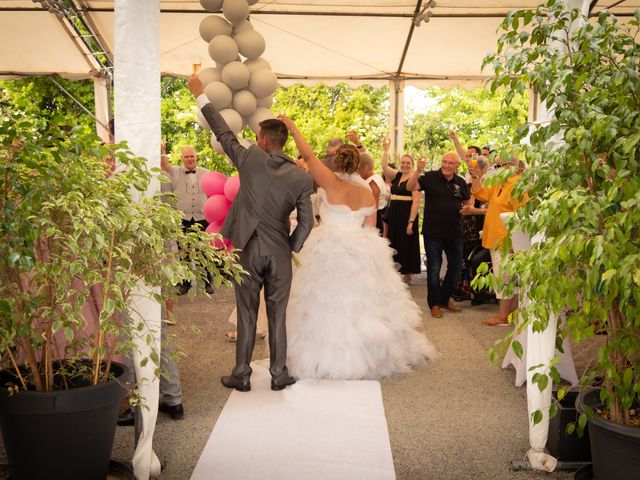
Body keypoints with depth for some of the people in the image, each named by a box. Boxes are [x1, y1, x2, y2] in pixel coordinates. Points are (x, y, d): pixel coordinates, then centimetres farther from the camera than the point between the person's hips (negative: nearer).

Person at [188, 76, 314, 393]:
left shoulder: (250, 159, -7)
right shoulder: (302, 178, -2)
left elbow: (224, 134, 4)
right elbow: (306, 223, -3)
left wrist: (201, 96, 16)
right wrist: (291, 248, 11)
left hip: (248, 250, -1)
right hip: (279, 253, 1)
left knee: (247, 315, 8)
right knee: (278, 316, 10)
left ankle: (242, 376, 16)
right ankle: (279, 375, 18)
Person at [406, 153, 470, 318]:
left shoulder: (461, 182, 5)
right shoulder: (430, 177, -7)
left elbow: (467, 202, 19)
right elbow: (410, 187, -19)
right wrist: (418, 171, -34)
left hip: (454, 232, 5)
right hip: (433, 232, -4)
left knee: (455, 267, 15)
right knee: (434, 269, 5)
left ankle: (445, 299, 35)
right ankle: (434, 303, 20)